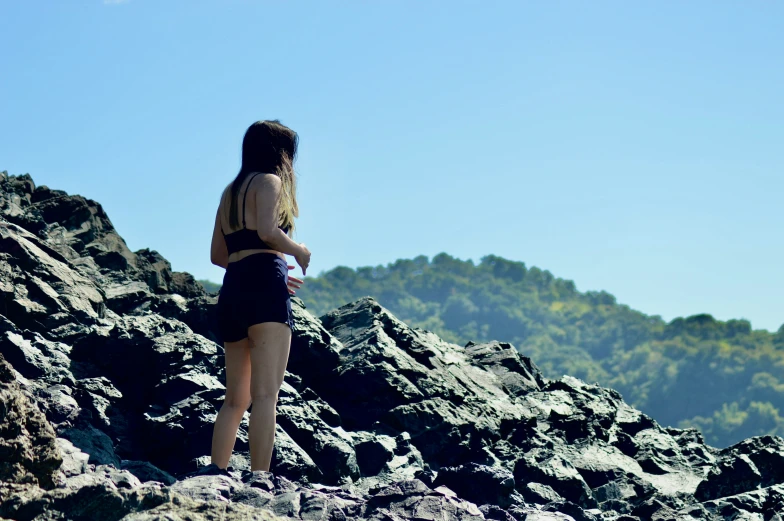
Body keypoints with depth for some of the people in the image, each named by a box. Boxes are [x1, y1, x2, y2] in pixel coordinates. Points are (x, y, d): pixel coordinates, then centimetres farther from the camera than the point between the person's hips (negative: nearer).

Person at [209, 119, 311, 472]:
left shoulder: (231, 191, 24)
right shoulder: (269, 181, 2)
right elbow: (267, 231, -16)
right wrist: (299, 251, 1)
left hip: (232, 289, 8)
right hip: (264, 288, -8)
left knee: (235, 398, 11)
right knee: (265, 394, -14)